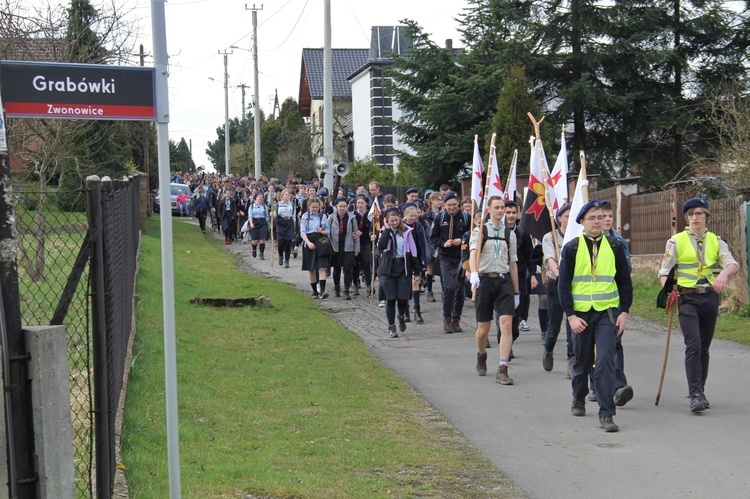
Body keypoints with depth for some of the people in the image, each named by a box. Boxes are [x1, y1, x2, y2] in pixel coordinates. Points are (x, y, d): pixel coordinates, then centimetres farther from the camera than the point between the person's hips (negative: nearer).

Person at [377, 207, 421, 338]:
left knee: (403, 298, -3)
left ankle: (401, 316, 30)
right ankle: (391, 327, 10)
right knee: (390, 299, -1)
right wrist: (387, 229, -13)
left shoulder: (406, 231, 2)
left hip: (403, 268, 0)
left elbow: (413, 251, 4)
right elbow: (381, 245, -17)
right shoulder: (384, 232, 4)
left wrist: (416, 271, 2)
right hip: (388, 269, 0)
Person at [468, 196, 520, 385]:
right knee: (483, 329, 5)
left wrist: (516, 292, 14)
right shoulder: (479, 231, 1)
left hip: (504, 280, 2)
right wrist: (473, 273, -36)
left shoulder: (509, 234, 12)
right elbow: (473, 253, -17)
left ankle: (502, 370, -14)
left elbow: (513, 264, 15)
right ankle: (481, 355, 38)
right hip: (484, 279, -2)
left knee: (507, 324, -14)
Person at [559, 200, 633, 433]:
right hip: (581, 313, 0)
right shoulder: (572, 248, 1)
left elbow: (625, 281, 9)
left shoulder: (614, 246, 5)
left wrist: (624, 311, 0)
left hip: (608, 312, 0)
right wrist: (571, 315, -8)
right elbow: (563, 284, 0)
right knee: (582, 361, 13)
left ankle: (606, 414, -11)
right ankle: (579, 399, 39)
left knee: (605, 361, -12)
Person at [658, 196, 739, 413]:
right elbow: (664, 270, -1)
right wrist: (668, 290, -21)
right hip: (688, 298, -3)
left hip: (710, 297, 3)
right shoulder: (676, 241, 3)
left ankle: (700, 392, 22)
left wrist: (724, 273, -28)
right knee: (693, 346, -15)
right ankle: (695, 395, -19)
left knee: (704, 348, 10)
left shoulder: (716, 241, 10)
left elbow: (733, 264, -5)